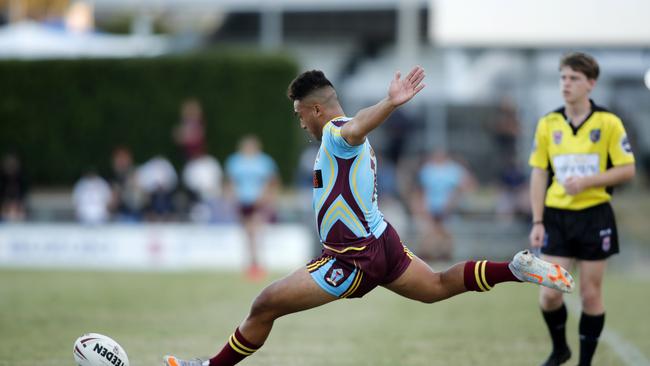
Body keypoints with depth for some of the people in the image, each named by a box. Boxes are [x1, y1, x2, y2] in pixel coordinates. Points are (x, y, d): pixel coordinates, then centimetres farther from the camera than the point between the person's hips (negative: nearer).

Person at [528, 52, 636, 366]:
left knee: (591, 294, 3)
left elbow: (627, 170, -6)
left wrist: (587, 181, -18)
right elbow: (538, 174, 5)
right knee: (550, 293, -4)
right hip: (557, 216, 2)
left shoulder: (609, 123, -5)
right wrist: (537, 222, -1)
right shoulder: (548, 125, 2)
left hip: (595, 216, -2)